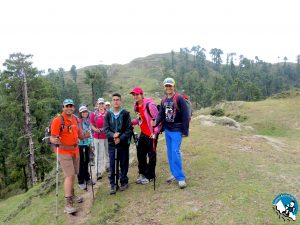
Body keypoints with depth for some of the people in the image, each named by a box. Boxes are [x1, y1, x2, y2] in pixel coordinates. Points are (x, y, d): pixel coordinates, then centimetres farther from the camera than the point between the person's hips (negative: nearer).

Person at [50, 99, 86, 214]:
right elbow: (52, 138, -17)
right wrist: (55, 141, -39)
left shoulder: (75, 119, 6)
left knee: (73, 174, 18)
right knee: (69, 175, -11)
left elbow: (80, 135, 13)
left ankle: (72, 195, 37)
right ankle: (68, 204, -3)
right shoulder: (58, 120, -14)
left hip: (75, 151, 7)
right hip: (64, 151, -7)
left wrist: (85, 135, -8)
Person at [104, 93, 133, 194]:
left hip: (124, 143, -1)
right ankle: (113, 184, 17)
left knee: (124, 164, 9)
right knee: (113, 165, 5)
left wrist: (120, 138, -15)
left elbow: (129, 129, -5)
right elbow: (106, 129, 0)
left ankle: (124, 182, 26)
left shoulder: (125, 114, -2)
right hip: (112, 144, 1)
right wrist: (113, 135, -18)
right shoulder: (108, 114, 4)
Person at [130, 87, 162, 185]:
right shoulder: (137, 106, 6)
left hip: (151, 134, -8)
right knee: (140, 154, 14)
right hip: (143, 133, 8)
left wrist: (155, 133, -21)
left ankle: (149, 176, 18)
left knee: (151, 155, 4)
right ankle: (142, 173, 31)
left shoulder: (149, 105, -20)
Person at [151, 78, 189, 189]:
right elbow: (161, 114, 5)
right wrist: (156, 122, -15)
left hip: (177, 131, -7)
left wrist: (185, 131, -16)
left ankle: (180, 177, -1)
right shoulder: (163, 101, 9)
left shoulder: (179, 99, -12)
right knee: (170, 152, 12)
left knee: (175, 152, -12)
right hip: (167, 130, 7)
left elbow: (185, 116, -14)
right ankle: (174, 174, 25)